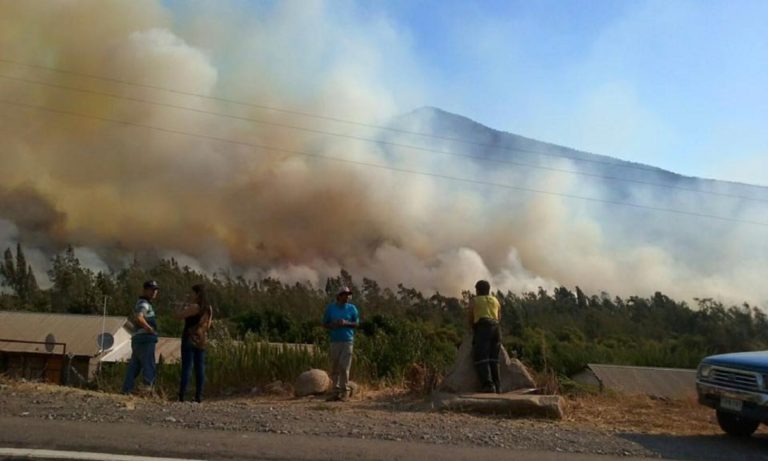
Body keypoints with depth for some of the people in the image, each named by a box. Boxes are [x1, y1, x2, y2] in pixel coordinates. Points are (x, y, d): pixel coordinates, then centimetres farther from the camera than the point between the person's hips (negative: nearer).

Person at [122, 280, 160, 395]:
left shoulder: (144, 303, 24)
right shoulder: (143, 303, -8)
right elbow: (139, 318, -28)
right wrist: (150, 329, -21)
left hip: (137, 338, 10)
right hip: (145, 339, -10)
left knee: (134, 367, 10)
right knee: (148, 366, -11)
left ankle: (126, 391, 12)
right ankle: (148, 391, -15)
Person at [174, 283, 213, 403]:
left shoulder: (194, 307, -13)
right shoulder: (209, 308, 11)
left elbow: (177, 316, -13)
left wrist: (184, 310, 7)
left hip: (190, 339, -7)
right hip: (202, 340, 7)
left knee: (186, 367, -6)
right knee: (200, 368, 6)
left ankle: (181, 396, -7)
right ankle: (199, 396, 5)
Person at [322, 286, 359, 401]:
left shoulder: (352, 308, 6)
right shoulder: (330, 308, 7)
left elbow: (357, 324, 8)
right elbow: (324, 324, 12)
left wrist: (346, 323, -10)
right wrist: (333, 325, -10)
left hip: (347, 341, -2)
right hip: (334, 341, 2)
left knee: (344, 367, -6)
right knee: (334, 367, 4)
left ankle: (345, 391, 2)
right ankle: (336, 391, 11)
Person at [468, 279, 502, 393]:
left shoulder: (474, 301, 14)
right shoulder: (495, 300, 25)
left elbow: (470, 319, 17)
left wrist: (473, 329, 33)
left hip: (482, 327, -5)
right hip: (496, 327, 5)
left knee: (481, 358, -9)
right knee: (493, 359, 7)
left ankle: (488, 385, -23)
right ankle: (497, 386, -1)